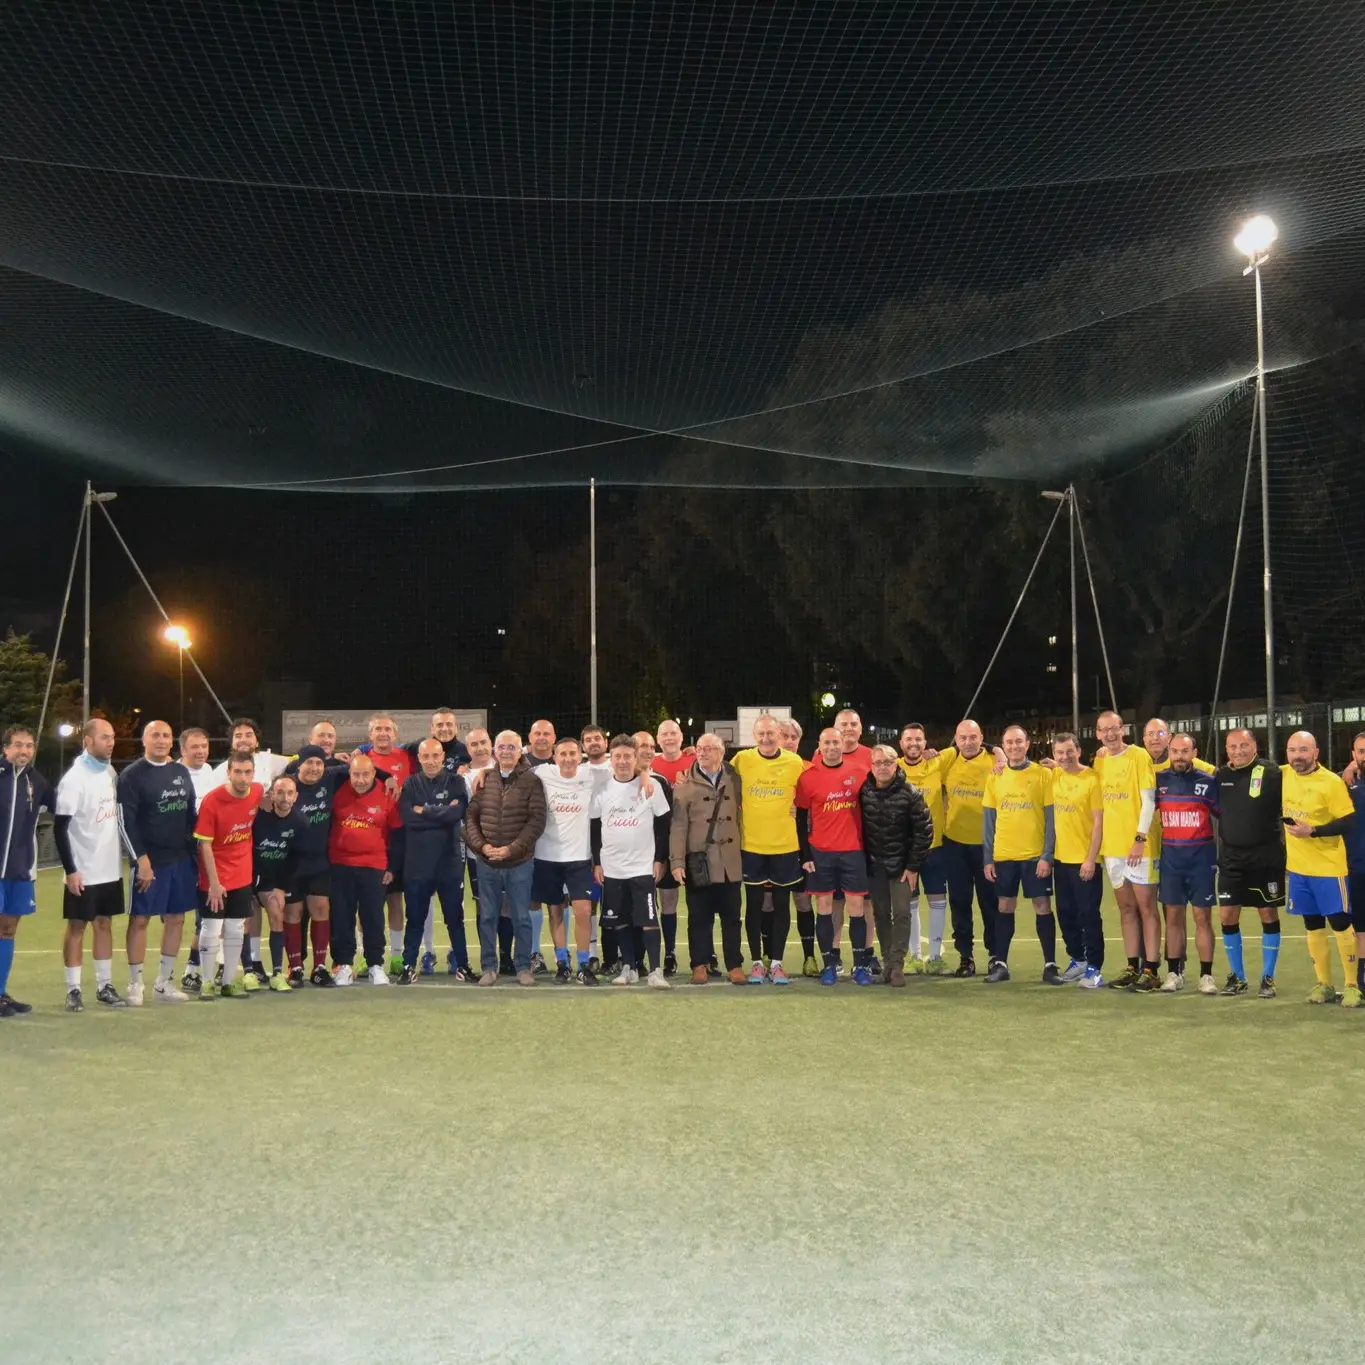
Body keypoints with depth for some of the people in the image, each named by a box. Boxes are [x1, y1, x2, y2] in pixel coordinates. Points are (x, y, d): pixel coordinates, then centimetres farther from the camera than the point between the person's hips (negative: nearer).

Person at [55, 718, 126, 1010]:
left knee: (105, 924, 11)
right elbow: (60, 828, -16)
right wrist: (70, 870, -18)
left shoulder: (110, 772, 5)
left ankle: (104, 986, 19)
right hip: (83, 872, -6)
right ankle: (73, 990, 10)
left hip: (110, 868, 6)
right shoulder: (74, 778, -16)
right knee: (77, 926, 2)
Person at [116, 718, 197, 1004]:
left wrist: (195, 853, 12)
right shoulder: (131, 775, -7)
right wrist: (141, 859, -18)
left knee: (176, 918, 9)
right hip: (149, 860, -6)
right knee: (139, 919, 0)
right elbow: (125, 821, -13)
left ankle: (164, 983, 19)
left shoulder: (182, 772, 11)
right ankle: (135, 984, 10)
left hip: (182, 859, 6)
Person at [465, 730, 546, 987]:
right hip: (486, 863, 3)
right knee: (487, 917, 9)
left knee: (521, 918, 5)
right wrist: (481, 845, -9)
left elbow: (536, 821, -8)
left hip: (519, 863, -3)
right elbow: (471, 816, 5)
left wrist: (511, 849, -14)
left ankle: (523, 967, 16)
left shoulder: (531, 781, -3)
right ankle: (489, 967, 19)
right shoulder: (483, 779, 6)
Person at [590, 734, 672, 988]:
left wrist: (660, 859, -4)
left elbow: (663, 825, 0)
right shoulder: (601, 790, 4)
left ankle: (655, 971, -3)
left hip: (644, 866, -3)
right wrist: (596, 863, 6)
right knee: (620, 921, 8)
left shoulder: (651, 786, -3)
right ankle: (628, 968, 19)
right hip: (612, 868, 3)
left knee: (648, 920, -6)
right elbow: (594, 828, 10)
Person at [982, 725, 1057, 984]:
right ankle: (1000, 964, 16)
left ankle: (1050, 965, 8)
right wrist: (987, 858, 3)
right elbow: (988, 820, 8)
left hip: (1036, 854, -3)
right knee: (1004, 908, 9)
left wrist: (1047, 855, -11)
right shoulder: (995, 777, 6)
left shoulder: (1043, 774, -2)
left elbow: (1051, 817, -4)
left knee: (1042, 907, 1)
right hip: (1003, 855, 3)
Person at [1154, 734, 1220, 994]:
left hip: (1201, 857, -2)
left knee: (1203, 917, 1)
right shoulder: (1159, 780, 2)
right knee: (1173, 915, 7)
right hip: (1170, 856, 2)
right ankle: (1174, 973, 14)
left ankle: (1206, 975, 7)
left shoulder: (1208, 781, -4)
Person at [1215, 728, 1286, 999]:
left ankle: (1268, 978, 15)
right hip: (1231, 858, 4)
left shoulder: (1272, 773, -9)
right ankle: (1237, 978, 17)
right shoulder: (1220, 775, 4)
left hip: (1265, 857, -4)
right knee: (1227, 916, 4)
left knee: (1268, 914, 4)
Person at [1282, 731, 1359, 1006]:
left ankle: (1352, 985, 11)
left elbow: (1348, 822, -16)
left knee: (1340, 924, 1)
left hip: (1328, 866, -5)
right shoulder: (1283, 775, 1)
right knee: (1313, 926, 12)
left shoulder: (1332, 782, -15)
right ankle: (1324, 984, 22)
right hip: (1298, 866, 5)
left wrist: (1312, 831, -25)